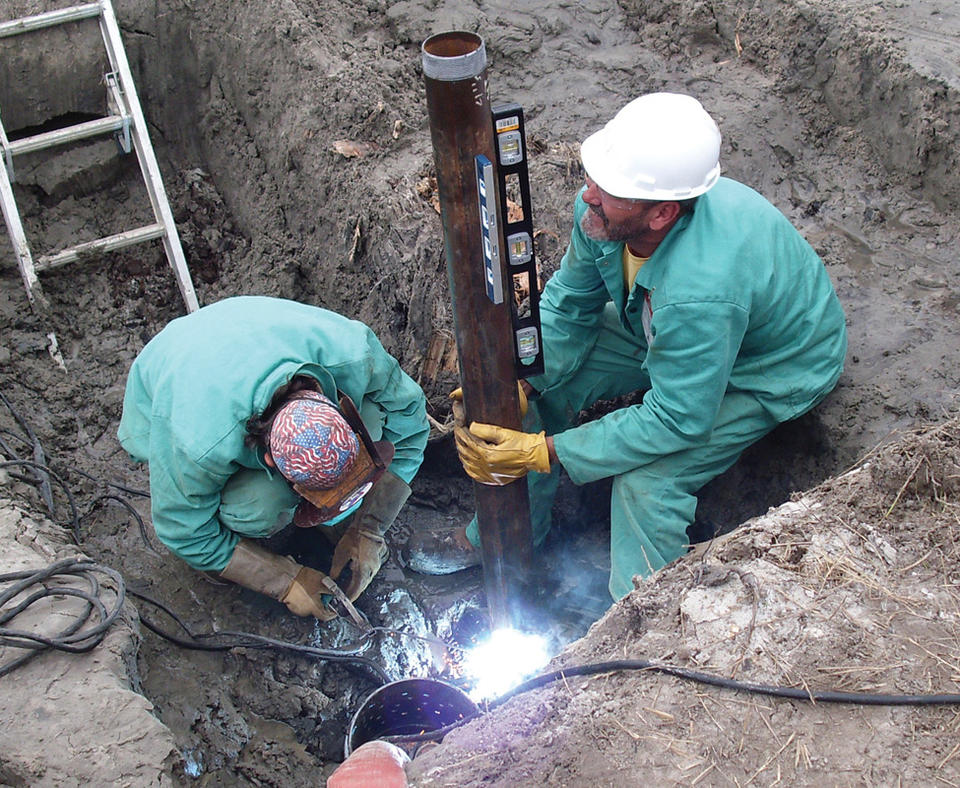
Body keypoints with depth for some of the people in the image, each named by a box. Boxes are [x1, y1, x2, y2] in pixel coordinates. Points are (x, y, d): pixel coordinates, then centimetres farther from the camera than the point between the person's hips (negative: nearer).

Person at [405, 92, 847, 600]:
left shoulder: (700, 291, -46)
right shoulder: (602, 211, -24)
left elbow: (678, 420, -35)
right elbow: (568, 305, -8)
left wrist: (546, 453, -35)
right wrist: (515, 385, -23)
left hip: (771, 368, -7)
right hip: (660, 331, 7)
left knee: (648, 481, -25)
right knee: (548, 379, -5)